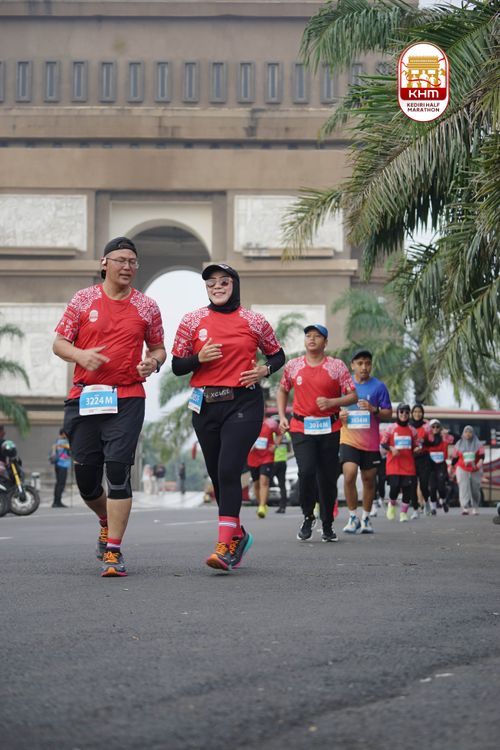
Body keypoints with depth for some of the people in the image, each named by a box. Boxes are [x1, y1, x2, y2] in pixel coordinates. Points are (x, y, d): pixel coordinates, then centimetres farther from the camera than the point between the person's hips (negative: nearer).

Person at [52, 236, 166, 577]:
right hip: (85, 397, 1)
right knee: (85, 473, 4)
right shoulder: (83, 299, 7)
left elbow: (158, 348, 18)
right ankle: (107, 520, 36)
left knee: (118, 469, -12)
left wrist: (153, 362, -5)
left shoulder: (147, 306, 9)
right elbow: (59, 343, 7)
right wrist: (81, 355, -14)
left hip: (127, 398, -1)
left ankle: (113, 551, -8)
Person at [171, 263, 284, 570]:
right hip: (206, 405, 3)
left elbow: (277, 354, 17)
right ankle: (238, 534, 31)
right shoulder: (192, 321, 7)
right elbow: (177, 366, 8)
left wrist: (265, 370, -4)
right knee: (218, 475, 11)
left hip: (244, 403, -3)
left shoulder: (254, 321, 5)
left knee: (229, 470, -18)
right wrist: (199, 358, -11)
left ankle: (225, 545, -20)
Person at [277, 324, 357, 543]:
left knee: (328, 478, 2)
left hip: (329, 428, 0)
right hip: (301, 428, 0)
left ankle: (328, 525, 19)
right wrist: (282, 416, 10)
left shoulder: (337, 366, 1)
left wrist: (331, 402, -16)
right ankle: (308, 517, 5)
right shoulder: (293, 365, 7)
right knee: (306, 472, -18)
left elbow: (353, 396, 1)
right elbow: (282, 390, 21)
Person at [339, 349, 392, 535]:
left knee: (369, 480, 7)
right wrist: (339, 414, -7)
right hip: (349, 440, -1)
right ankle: (353, 517, -5)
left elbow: (388, 414, 2)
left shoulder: (379, 386, 1)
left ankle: (366, 518, 22)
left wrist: (374, 410, -16)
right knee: (349, 475, -16)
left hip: (371, 442, 1)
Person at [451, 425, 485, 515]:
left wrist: (481, 461, -29)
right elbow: (454, 457, 13)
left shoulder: (478, 444, 4)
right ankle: (465, 508, -20)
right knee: (464, 488, -13)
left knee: (475, 490, 7)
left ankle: (475, 508, 23)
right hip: (462, 470, -1)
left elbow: (482, 454, -9)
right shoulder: (459, 444, 7)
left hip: (475, 470, 1)